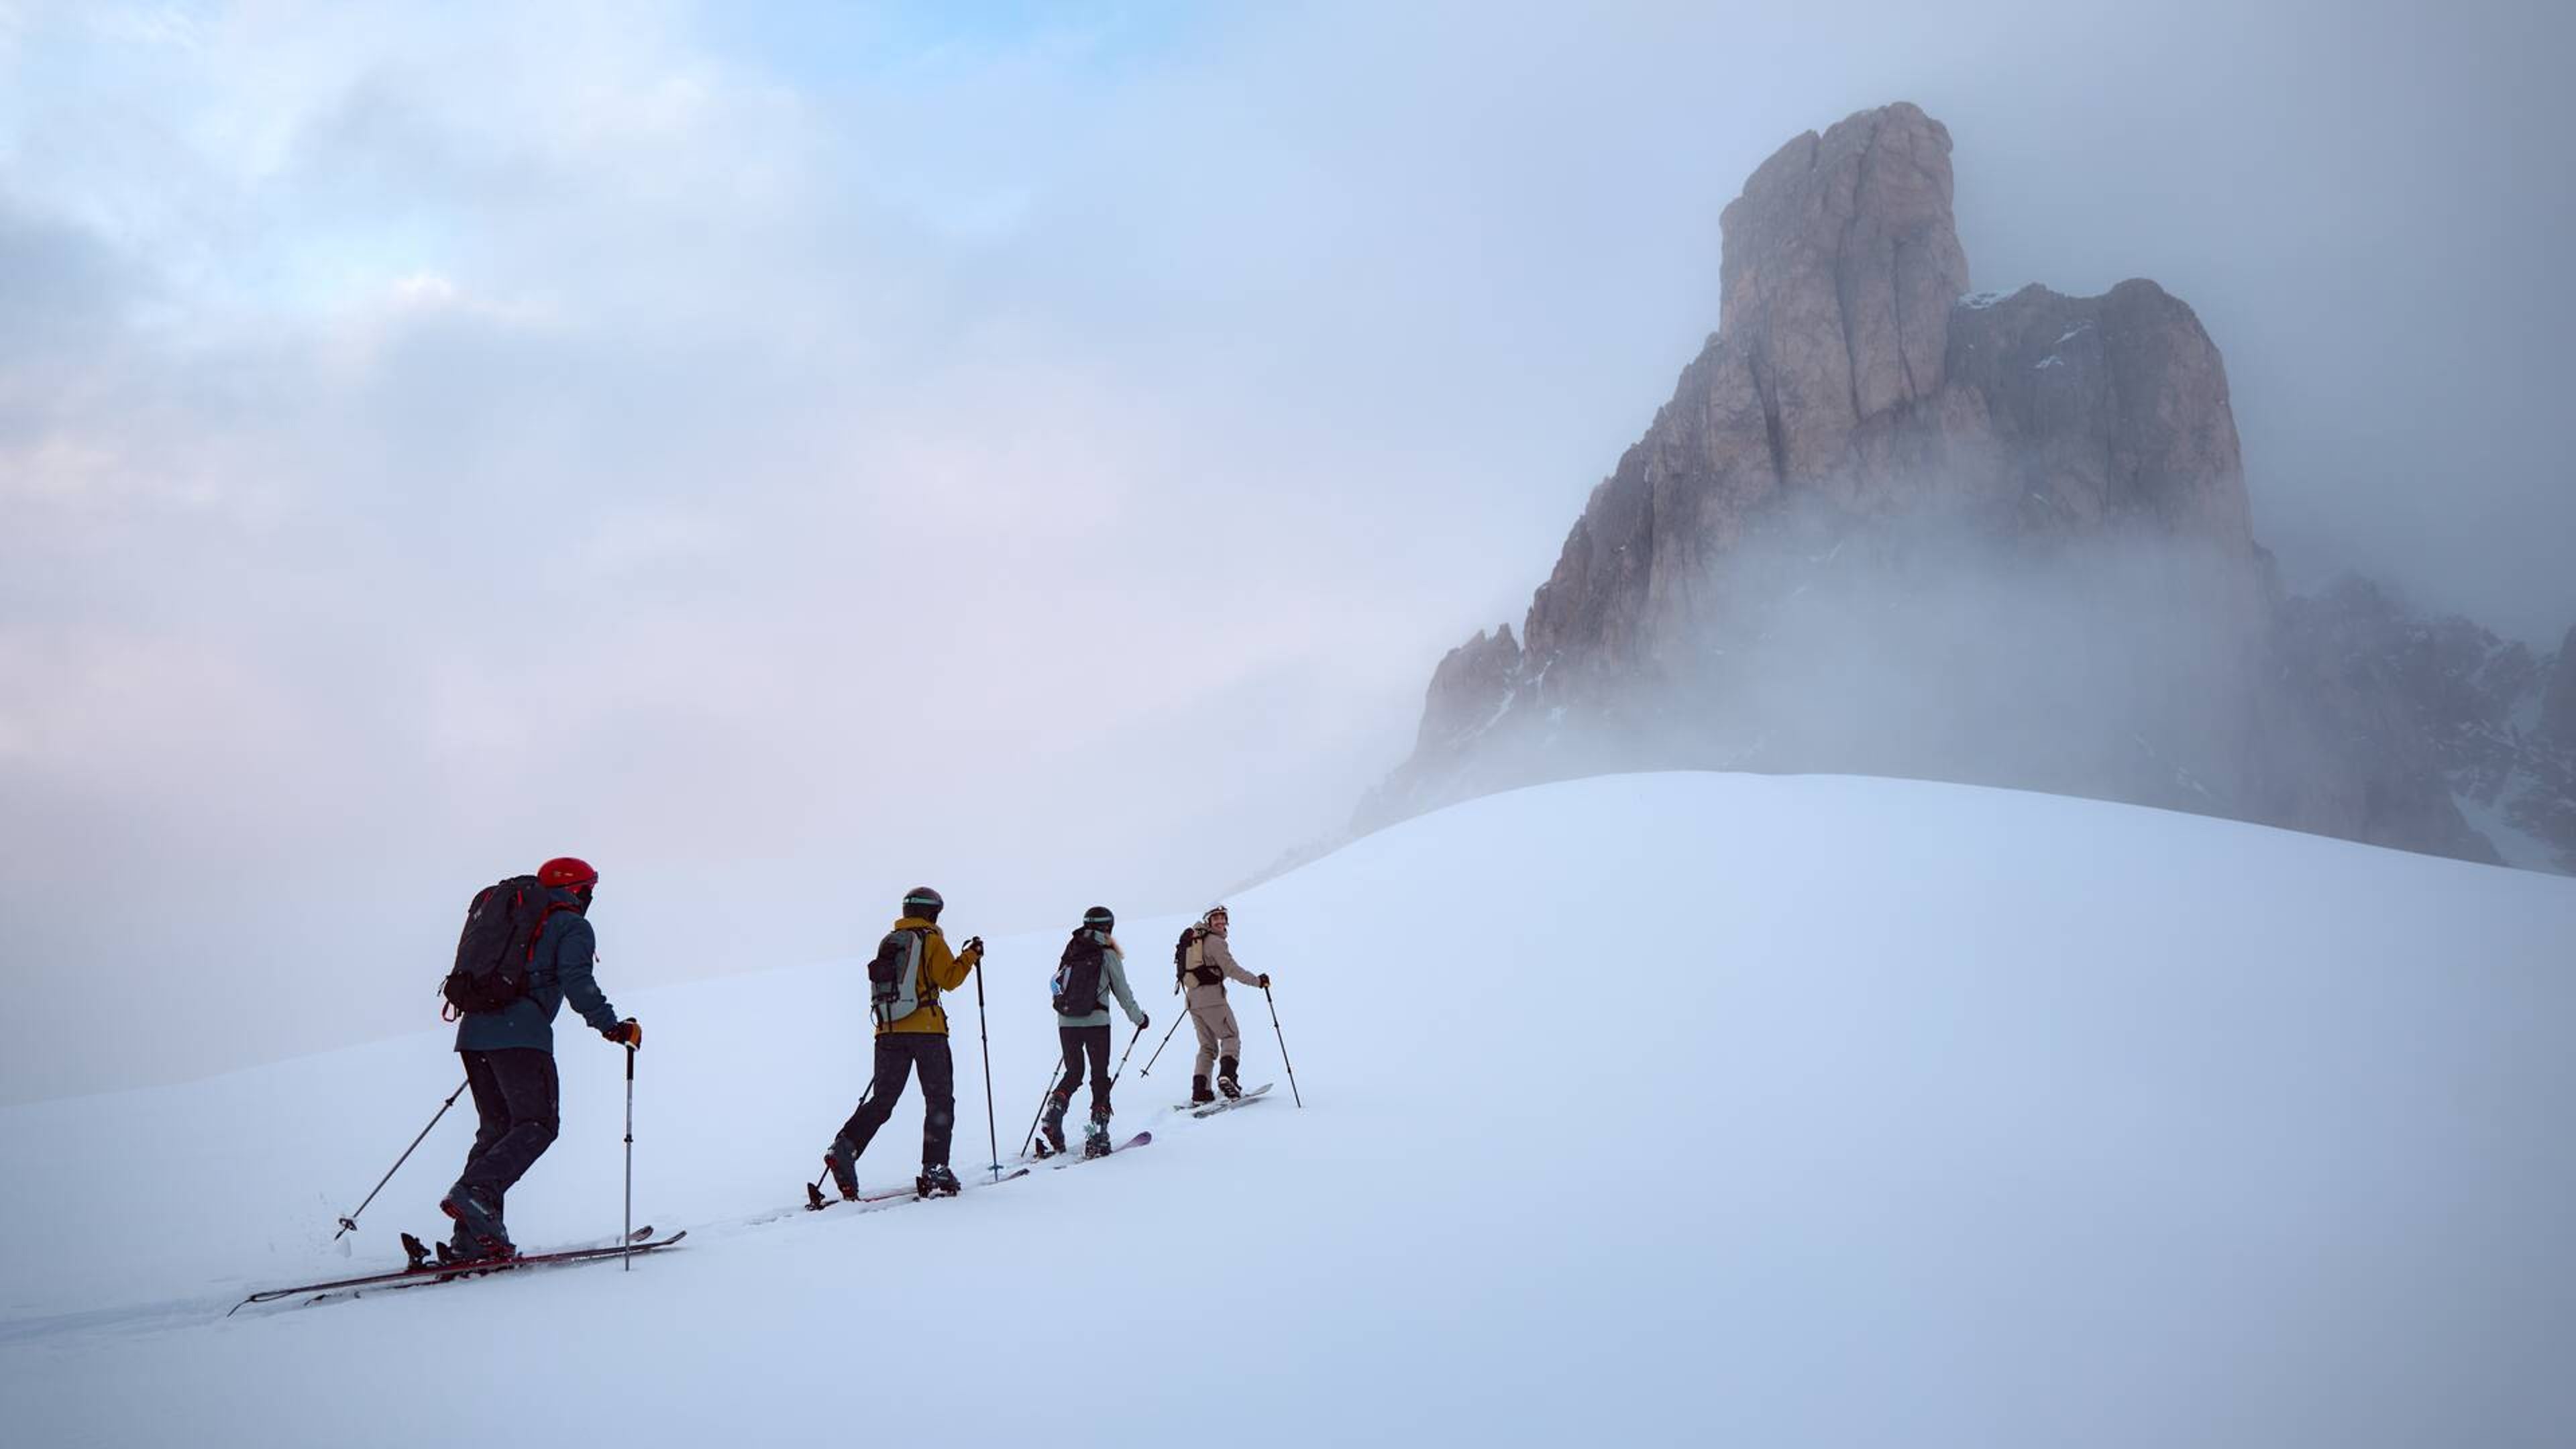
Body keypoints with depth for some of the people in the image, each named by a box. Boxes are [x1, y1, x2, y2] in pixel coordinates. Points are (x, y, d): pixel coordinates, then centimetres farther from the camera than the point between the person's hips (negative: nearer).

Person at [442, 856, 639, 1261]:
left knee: (496, 1128, 12)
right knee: (538, 1124, -7)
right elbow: (577, 981, -10)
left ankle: (472, 1239, 4)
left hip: (474, 1030, 8)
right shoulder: (571, 926, 6)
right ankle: (474, 1193, -28)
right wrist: (611, 1026, -11)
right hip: (519, 1034, -8)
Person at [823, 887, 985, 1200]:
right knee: (939, 1101, 4)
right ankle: (935, 1170, -4)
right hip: (927, 1030, -5)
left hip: (888, 1032, 5)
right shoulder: (930, 939, -2)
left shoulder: (887, 942, 16)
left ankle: (844, 1148, -12)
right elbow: (949, 979, -7)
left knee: (881, 1101, 9)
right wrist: (970, 956, 6)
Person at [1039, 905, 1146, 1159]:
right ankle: (1097, 1135, 1)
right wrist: (1139, 1019, 17)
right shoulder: (1108, 955, -3)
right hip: (1096, 1022, -4)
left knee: (1073, 1072, 18)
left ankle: (1053, 1115, -6)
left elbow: (1056, 985, 12)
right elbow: (1123, 993, 3)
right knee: (1100, 1076, 7)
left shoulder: (1069, 951, 7)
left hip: (1065, 1022, 4)